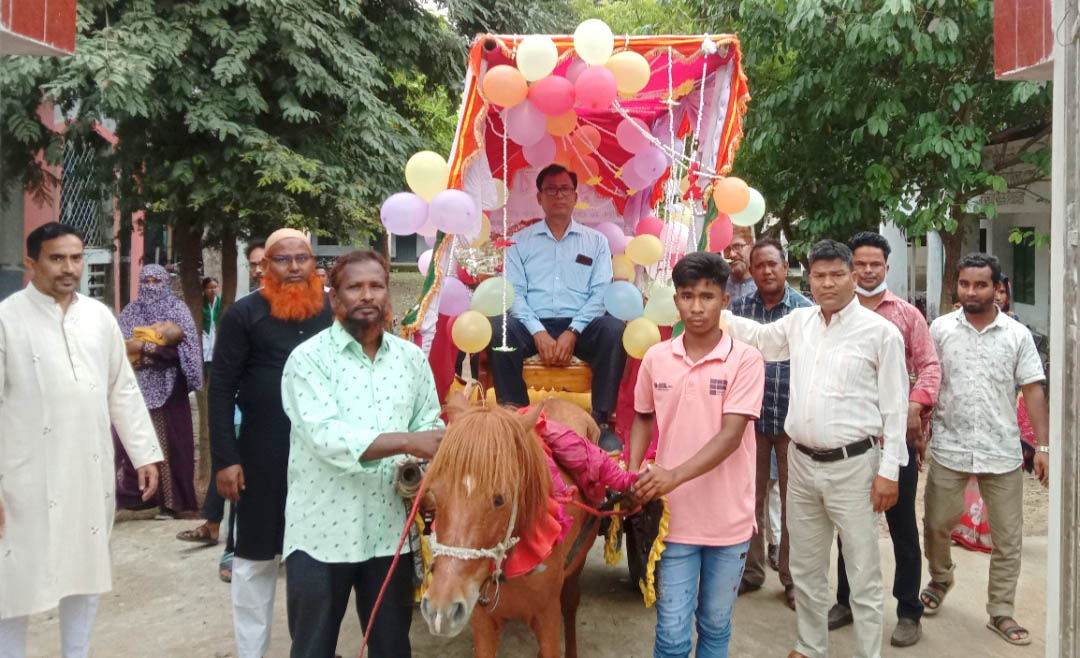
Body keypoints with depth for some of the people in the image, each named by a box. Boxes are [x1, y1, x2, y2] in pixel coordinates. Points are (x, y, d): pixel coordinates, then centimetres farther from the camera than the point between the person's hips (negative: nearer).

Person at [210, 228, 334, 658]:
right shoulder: (244, 314, -5)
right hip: (263, 454, -3)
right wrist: (225, 459, -11)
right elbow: (221, 389, -6)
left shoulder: (332, 313, 5)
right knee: (256, 556, 8)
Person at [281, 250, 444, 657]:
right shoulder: (309, 358, -8)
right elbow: (325, 437, -21)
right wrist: (407, 442, -27)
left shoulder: (412, 358, 6)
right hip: (321, 532, -3)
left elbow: (429, 425, 5)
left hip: (390, 530, 4)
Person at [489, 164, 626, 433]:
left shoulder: (596, 241, 15)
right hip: (533, 325, 0)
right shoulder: (520, 241, 14)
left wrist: (573, 332, -13)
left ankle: (601, 419, -22)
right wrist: (538, 332, -15)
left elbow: (601, 292, 3)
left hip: (580, 326, 0)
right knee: (498, 328, -31)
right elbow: (514, 292, 2)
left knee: (615, 329, -31)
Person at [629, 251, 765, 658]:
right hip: (674, 515, 1)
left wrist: (676, 475, -29)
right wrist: (634, 476, -2)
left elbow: (731, 435, -18)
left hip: (729, 519, -1)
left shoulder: (745, 360, -10)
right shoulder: (655, 358, -1)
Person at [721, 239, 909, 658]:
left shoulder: (881, 332, -8)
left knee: (863, 573, 4)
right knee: (805, 568, 18)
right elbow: (758, 337, 24)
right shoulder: (799, 322, 6)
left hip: (854, 466, -5)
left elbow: (895, 407, -7)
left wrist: (888, 471, -10)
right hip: (802, 463, 5)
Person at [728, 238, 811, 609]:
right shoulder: (738, 308, 3)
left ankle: (792, 578, 21)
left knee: (793, 501, 8)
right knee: (750, 497, 11)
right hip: (750, 416, 2)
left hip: (793, 419, -2)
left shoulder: (806, 310, -3)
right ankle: (750, 571, 26)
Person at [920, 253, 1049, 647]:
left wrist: (1044, 446, -5)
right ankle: (941, 577, 38)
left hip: (1002, 452, 0)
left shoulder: (1017, 335, 0)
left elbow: (1033, 392, 0)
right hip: (949, 449, 0)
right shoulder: (940, 329, 0)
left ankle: (1000, 612, 23)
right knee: (937, 524, 10)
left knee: (1008, 539, 7)